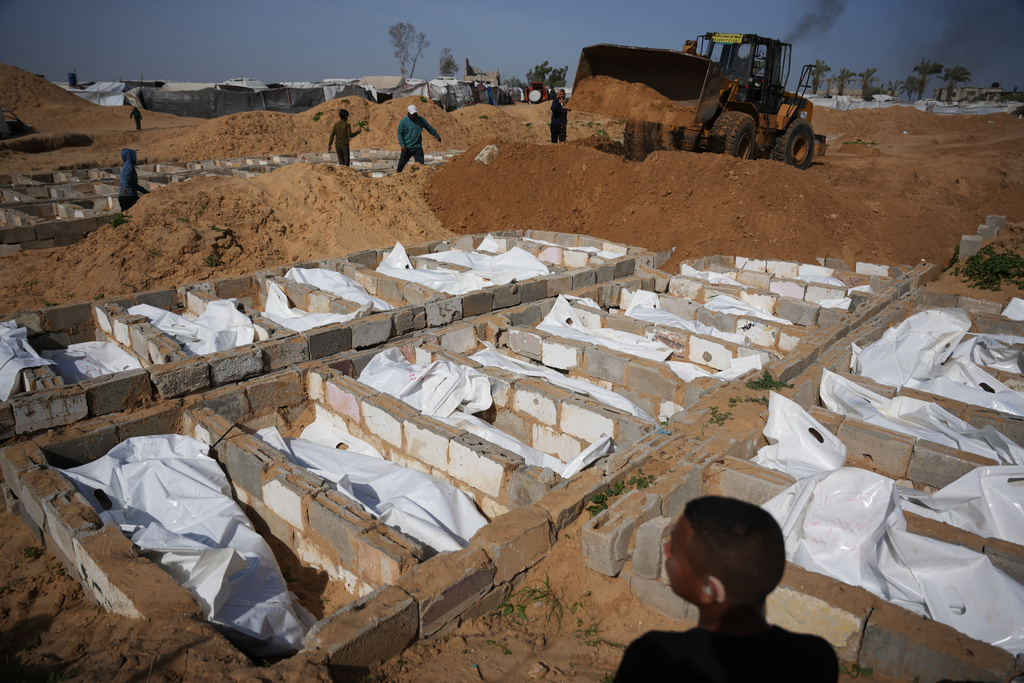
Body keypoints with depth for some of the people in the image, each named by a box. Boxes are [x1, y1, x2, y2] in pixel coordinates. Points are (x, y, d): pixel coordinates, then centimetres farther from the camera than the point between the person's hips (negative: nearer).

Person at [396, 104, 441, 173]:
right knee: (401, 163, 8)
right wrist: (402, 144, -18)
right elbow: (399, 133, -3)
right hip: (407, 147, -1)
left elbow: (430, 128, 16)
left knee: (420, 163, -9)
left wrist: (437, 137, 23)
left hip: (418, 147, 1)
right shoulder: (403, 122, -4)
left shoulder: (421, 120, 4)